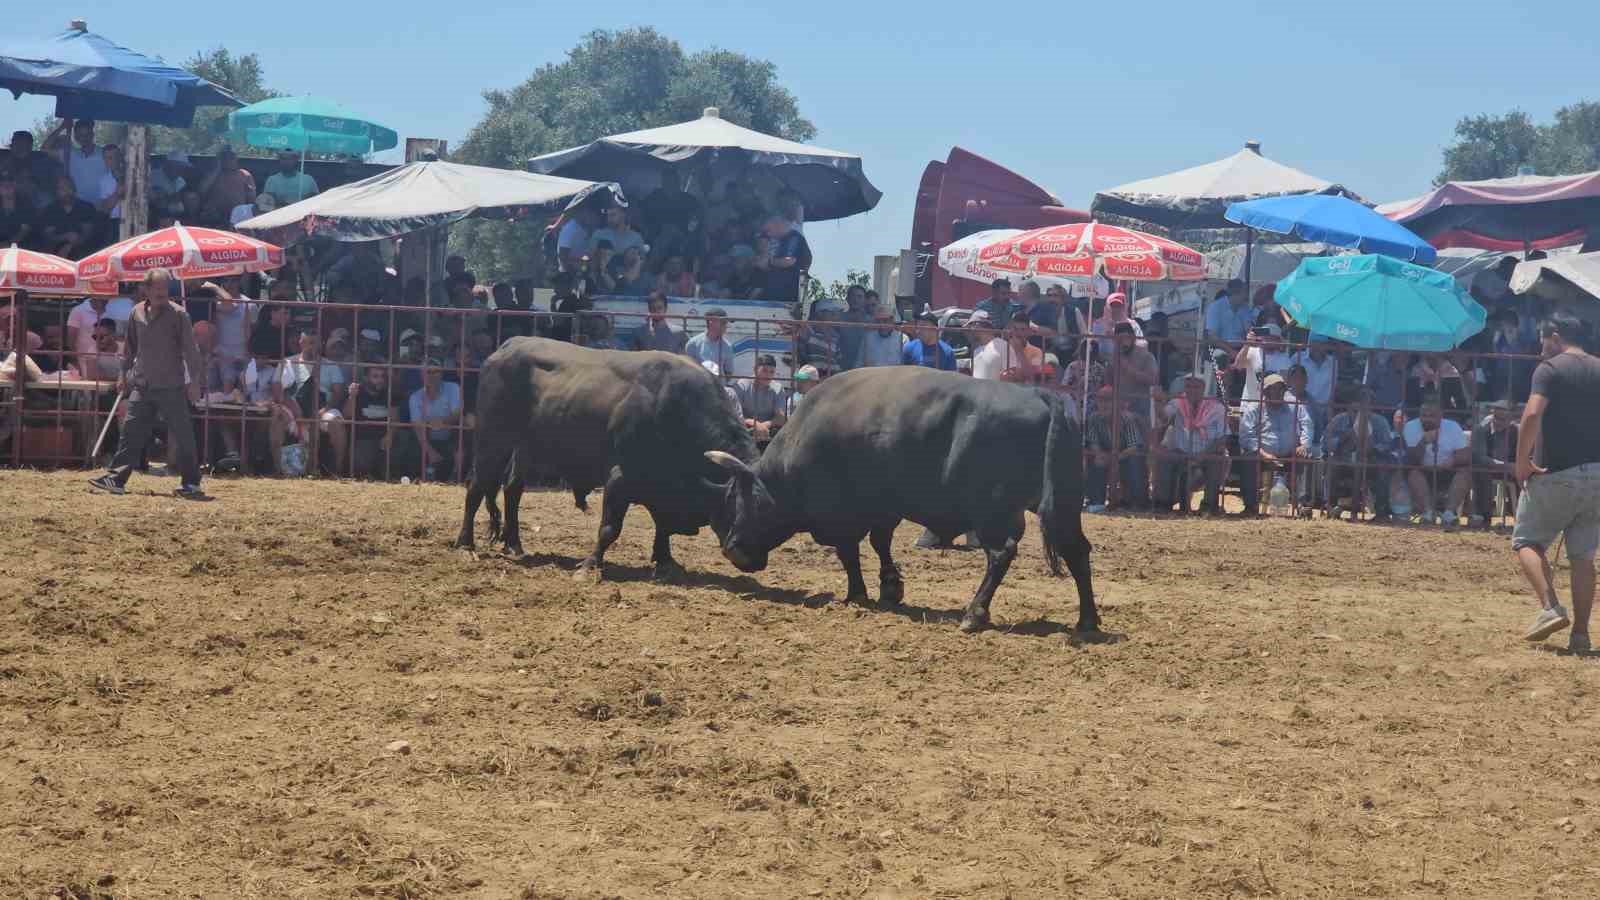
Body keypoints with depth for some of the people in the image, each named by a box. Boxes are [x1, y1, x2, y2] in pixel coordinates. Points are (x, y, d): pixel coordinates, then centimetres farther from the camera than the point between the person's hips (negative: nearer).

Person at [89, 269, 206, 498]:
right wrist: (124, 374, 21)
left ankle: (191, 482, 7)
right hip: (141, 385, 4)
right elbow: (130, 346, 20)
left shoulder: (178, 314, -6)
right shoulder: (137, 313, 8)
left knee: (182, 435, -2)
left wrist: (195, 380, -11)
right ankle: (116, 479, 6)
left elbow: (190, 349, -7)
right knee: (131, 431, 3)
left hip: (171, 387, -4)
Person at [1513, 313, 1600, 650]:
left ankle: (1550, 608, -12)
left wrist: (1522, 460, -14)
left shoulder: (1550, 368, -6)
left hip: (1556, 474, -5)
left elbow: (1532, 415, -21)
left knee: (1527, 541, 8)